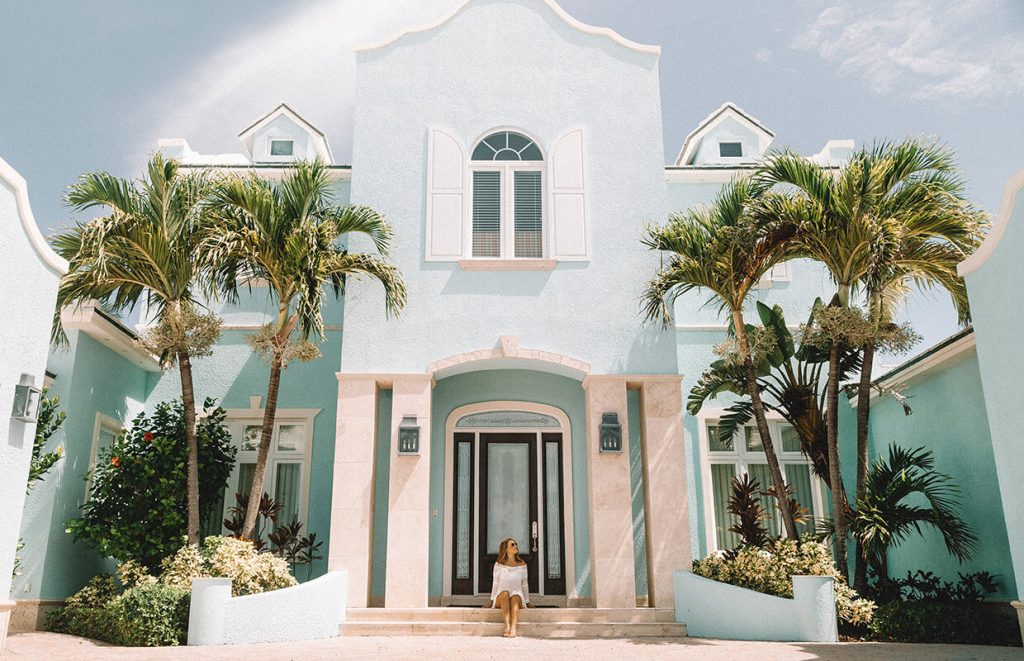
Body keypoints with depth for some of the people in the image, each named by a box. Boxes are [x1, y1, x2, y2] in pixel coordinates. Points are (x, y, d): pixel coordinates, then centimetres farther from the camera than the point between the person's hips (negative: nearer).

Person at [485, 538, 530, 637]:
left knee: (515, 596, -34)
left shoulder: (522, 565, 4)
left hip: (518, 599, 0)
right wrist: (491, 601, 5)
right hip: (501, 600, 0)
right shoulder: (498, 564, 0)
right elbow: (495, 583, 7)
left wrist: (527, 603, 9)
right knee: (505, 593, -34)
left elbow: (524, 585, 10)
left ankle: (513, 628, -51)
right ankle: (507, 625, -45)